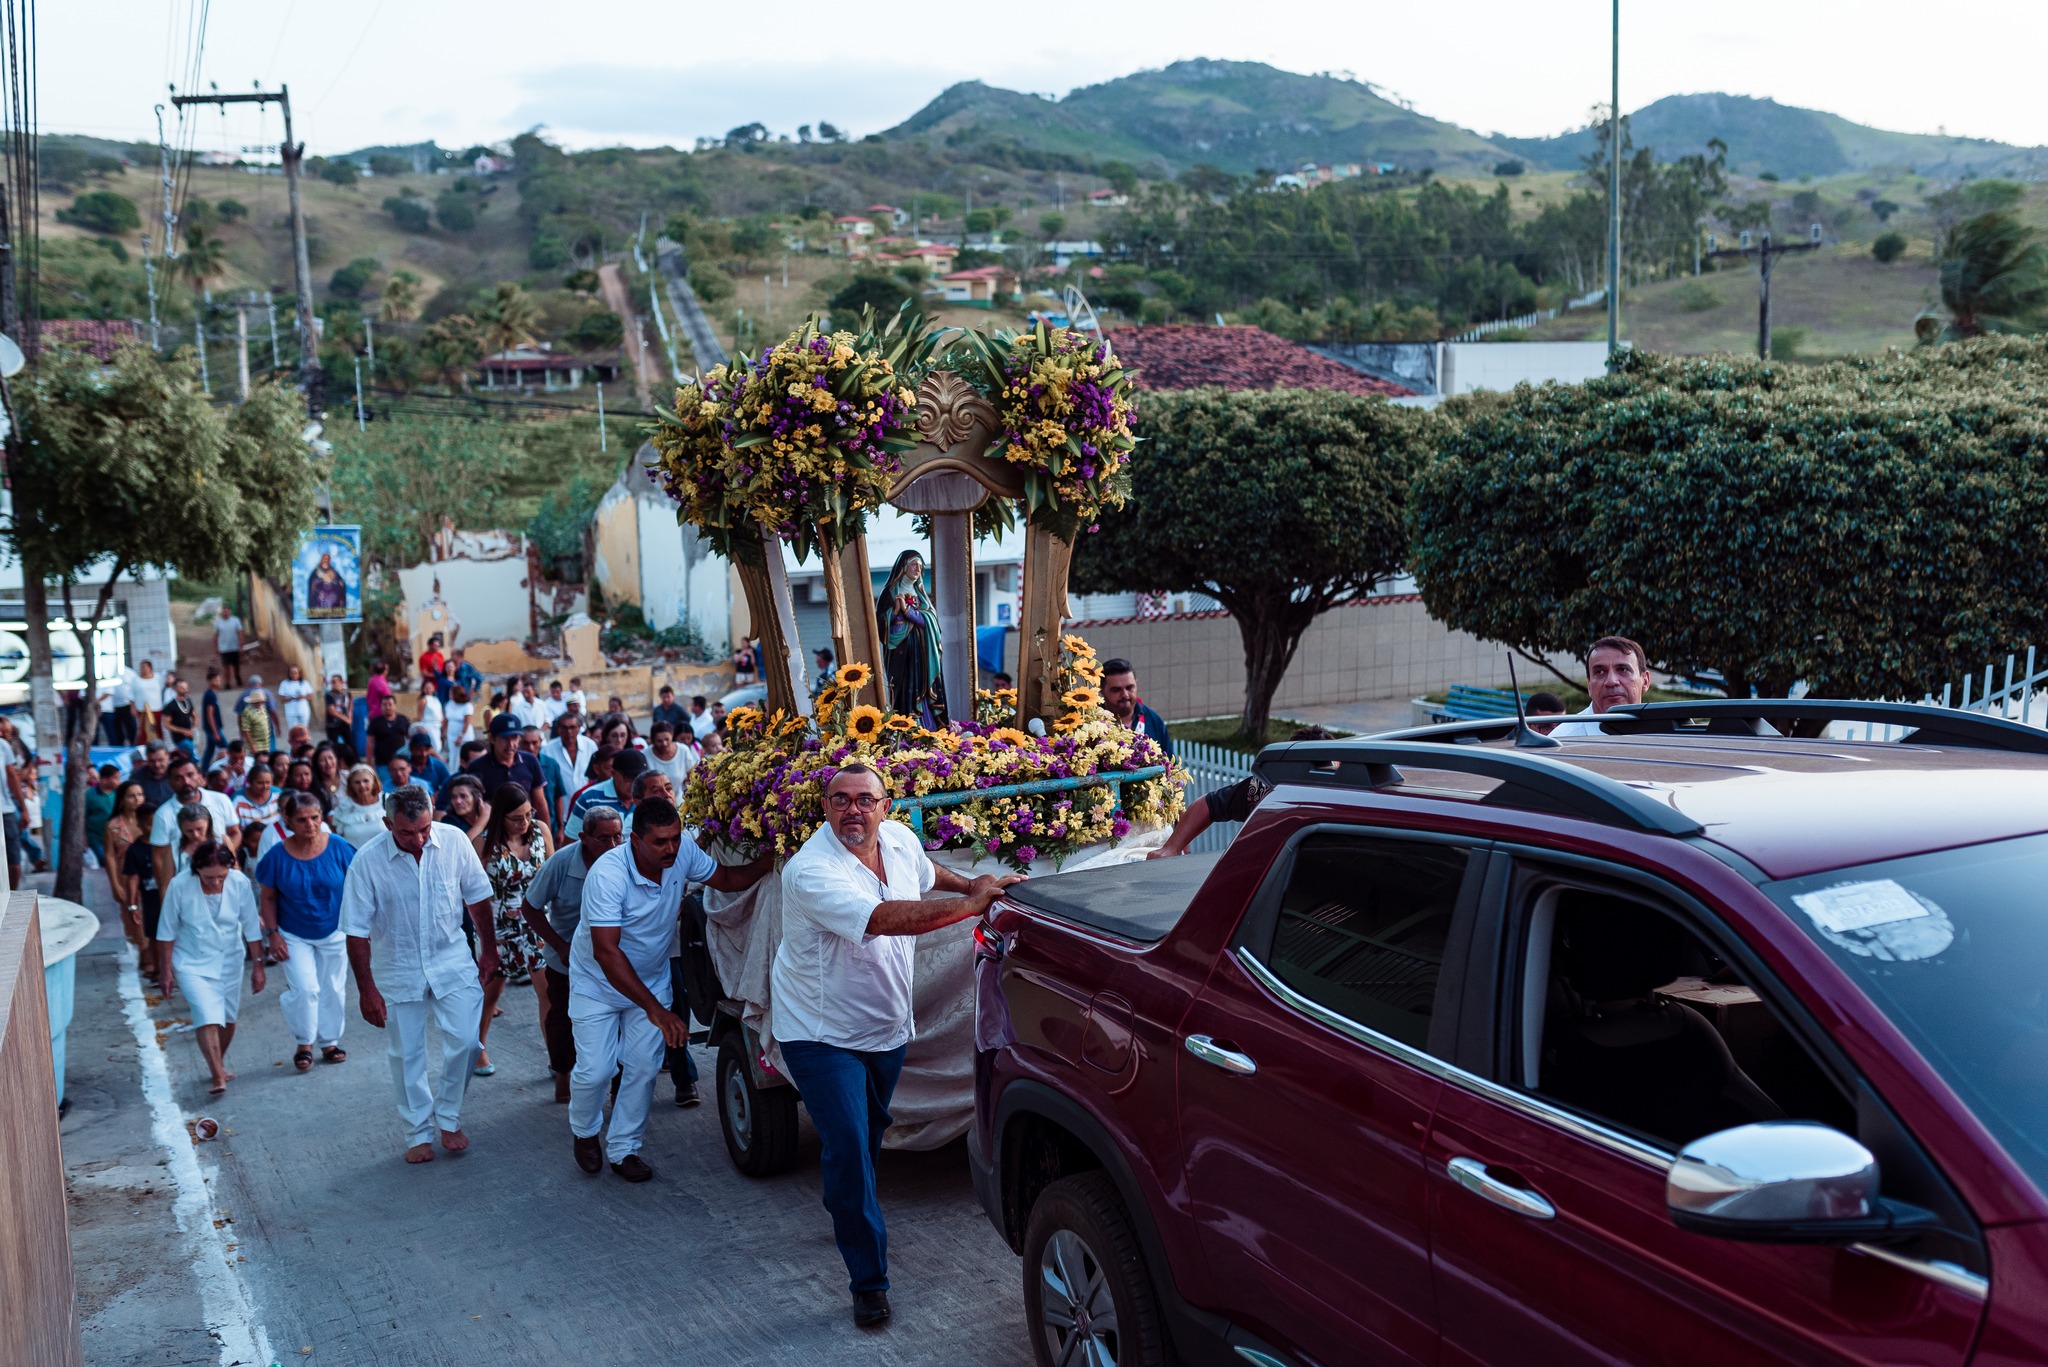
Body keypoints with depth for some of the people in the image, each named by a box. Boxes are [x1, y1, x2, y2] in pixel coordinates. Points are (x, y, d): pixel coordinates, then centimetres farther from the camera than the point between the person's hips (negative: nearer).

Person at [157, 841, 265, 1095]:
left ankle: (219, 1064, 36)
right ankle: (218, 1077, -15)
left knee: (228, 1017, 13)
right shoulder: (179, 886, -20)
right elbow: (167, 931, -8)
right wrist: (165, 970, -4)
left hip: (229, 961, 3)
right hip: (192, 963, -3)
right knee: (208, 1018, -17)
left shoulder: (240, 884, -16)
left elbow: (252, 927, -5)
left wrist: (258, 965, 0)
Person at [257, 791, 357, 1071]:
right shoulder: (278, 855, -13)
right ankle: (304, 1043, 8)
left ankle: (329, 1042, 28)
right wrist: (273, 934, -7)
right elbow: (268, 898, -2)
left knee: (332, 990, 10)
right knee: (304, 988, -14)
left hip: (334, 934, 1)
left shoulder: (338, 848, -13)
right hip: (295, 937, -1)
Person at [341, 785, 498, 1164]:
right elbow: (356, 931, -13)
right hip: (398, 969, -1)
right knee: (407, 1055, 9)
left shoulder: (454, 842, -16)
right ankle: (419, 1133, 26)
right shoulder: (367, 861, -20)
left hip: (452, 959, 1)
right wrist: (367, 991, -12)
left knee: (465, 1039, -7)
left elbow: (477, 897, 0)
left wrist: (489, 948, 7)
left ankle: (448, 1117, 16)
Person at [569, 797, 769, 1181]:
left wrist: (768, 860, -23)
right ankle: (584, 1132, 26)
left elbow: (728, 879, -2)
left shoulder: (683, 853, -19)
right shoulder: (608, 875, -35)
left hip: (650, 979, 4)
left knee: (644, 1069, 2)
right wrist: (655, 1010, -43)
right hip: (598, 982, -4)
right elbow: (606, 951, -39)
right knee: (595, 1070, -5)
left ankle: (623, 1148, 20)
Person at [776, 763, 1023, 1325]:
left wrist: (970, 883, 7)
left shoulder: (900, 839, -6)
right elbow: (882, 919, -43)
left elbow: (926, 873, 21)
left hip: (887, 1024, 7)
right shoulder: (812, 872, -30)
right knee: (849, 1150, -11)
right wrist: (970, 904, -40)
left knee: (870, 1133, 24)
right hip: (822, 1032, -7)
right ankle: (869, 1281, 2)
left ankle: (851, 1216, 50)